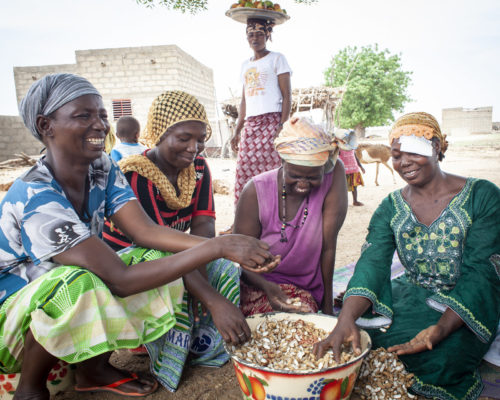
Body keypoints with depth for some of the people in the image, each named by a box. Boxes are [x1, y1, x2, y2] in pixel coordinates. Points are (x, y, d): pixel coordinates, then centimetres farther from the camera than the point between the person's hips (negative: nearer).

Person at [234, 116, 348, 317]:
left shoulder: (333, 176, -15)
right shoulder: (256, 191, -15)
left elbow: (328, 246, -14)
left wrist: (328, 306, -9)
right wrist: (266, 286, -30)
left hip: (305, 290, 3)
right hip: (259, 283, -2)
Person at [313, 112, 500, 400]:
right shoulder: (391, 208, 1)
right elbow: (372, 264, -14)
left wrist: (441, 329, -32)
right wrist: (345, 320, -34)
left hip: (464, 308, -2)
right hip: (410, 297, 3)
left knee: (441, 355, -30)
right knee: (360, 332, -22)